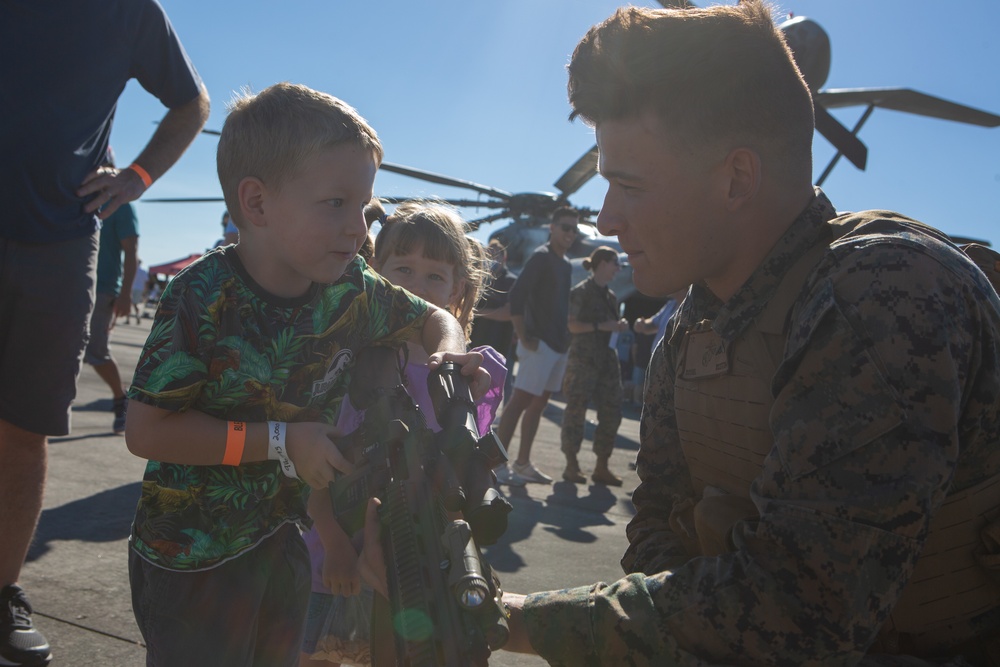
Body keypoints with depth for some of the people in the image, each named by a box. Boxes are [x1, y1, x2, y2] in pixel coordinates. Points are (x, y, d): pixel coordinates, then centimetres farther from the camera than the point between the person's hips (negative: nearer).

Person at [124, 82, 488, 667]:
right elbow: (147, 429, -23)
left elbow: (435, 318, 6)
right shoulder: (202, 299, -24)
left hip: (284, 536, 5)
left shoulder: (350, 288, -10)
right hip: (191, 554, -5)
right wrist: (279, 442, -25)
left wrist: (449, 355, -18)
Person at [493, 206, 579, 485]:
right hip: (539, 344, -9)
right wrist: (524, 337, -18)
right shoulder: (541, 257, -9)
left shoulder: (566, 265, 17)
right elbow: (516, 295, -18)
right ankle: (497, 464, -5)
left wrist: (564, 338, 13)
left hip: (558, 345, 9)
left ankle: (522, 463, 18)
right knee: (520, 400, -8)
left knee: (538, 403, 11)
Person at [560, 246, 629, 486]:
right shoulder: (581, 291, -3)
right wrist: (600, 326, -16)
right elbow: (572, 325, -11)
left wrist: (619, 326, 5)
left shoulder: (610, 295, 18)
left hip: (607, 360, 7)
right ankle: (571, 464, 5)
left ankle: (602, 466, 12)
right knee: (576, 410, -4)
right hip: (583, 359, -7)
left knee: (611, 412, 3)